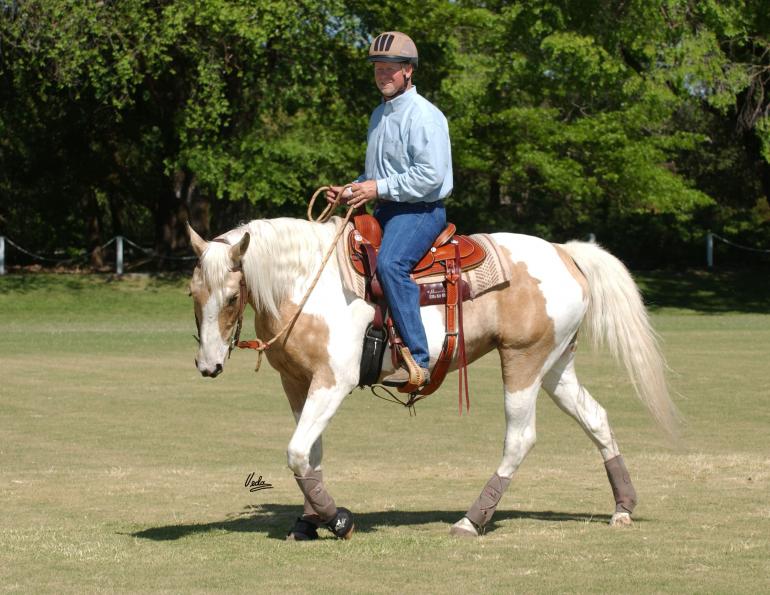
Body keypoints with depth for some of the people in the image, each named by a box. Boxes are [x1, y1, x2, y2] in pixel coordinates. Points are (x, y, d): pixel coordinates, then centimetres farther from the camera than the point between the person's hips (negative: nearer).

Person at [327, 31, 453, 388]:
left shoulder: (423, 116, -11)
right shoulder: (379, 115, 19)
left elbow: (430, 175, -21)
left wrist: (378, 188, -21)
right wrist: (350, 191, 11)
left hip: (420, 211, -10)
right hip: (385, 211, 10)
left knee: (390, 263, -33)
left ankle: (418, 361, -37)